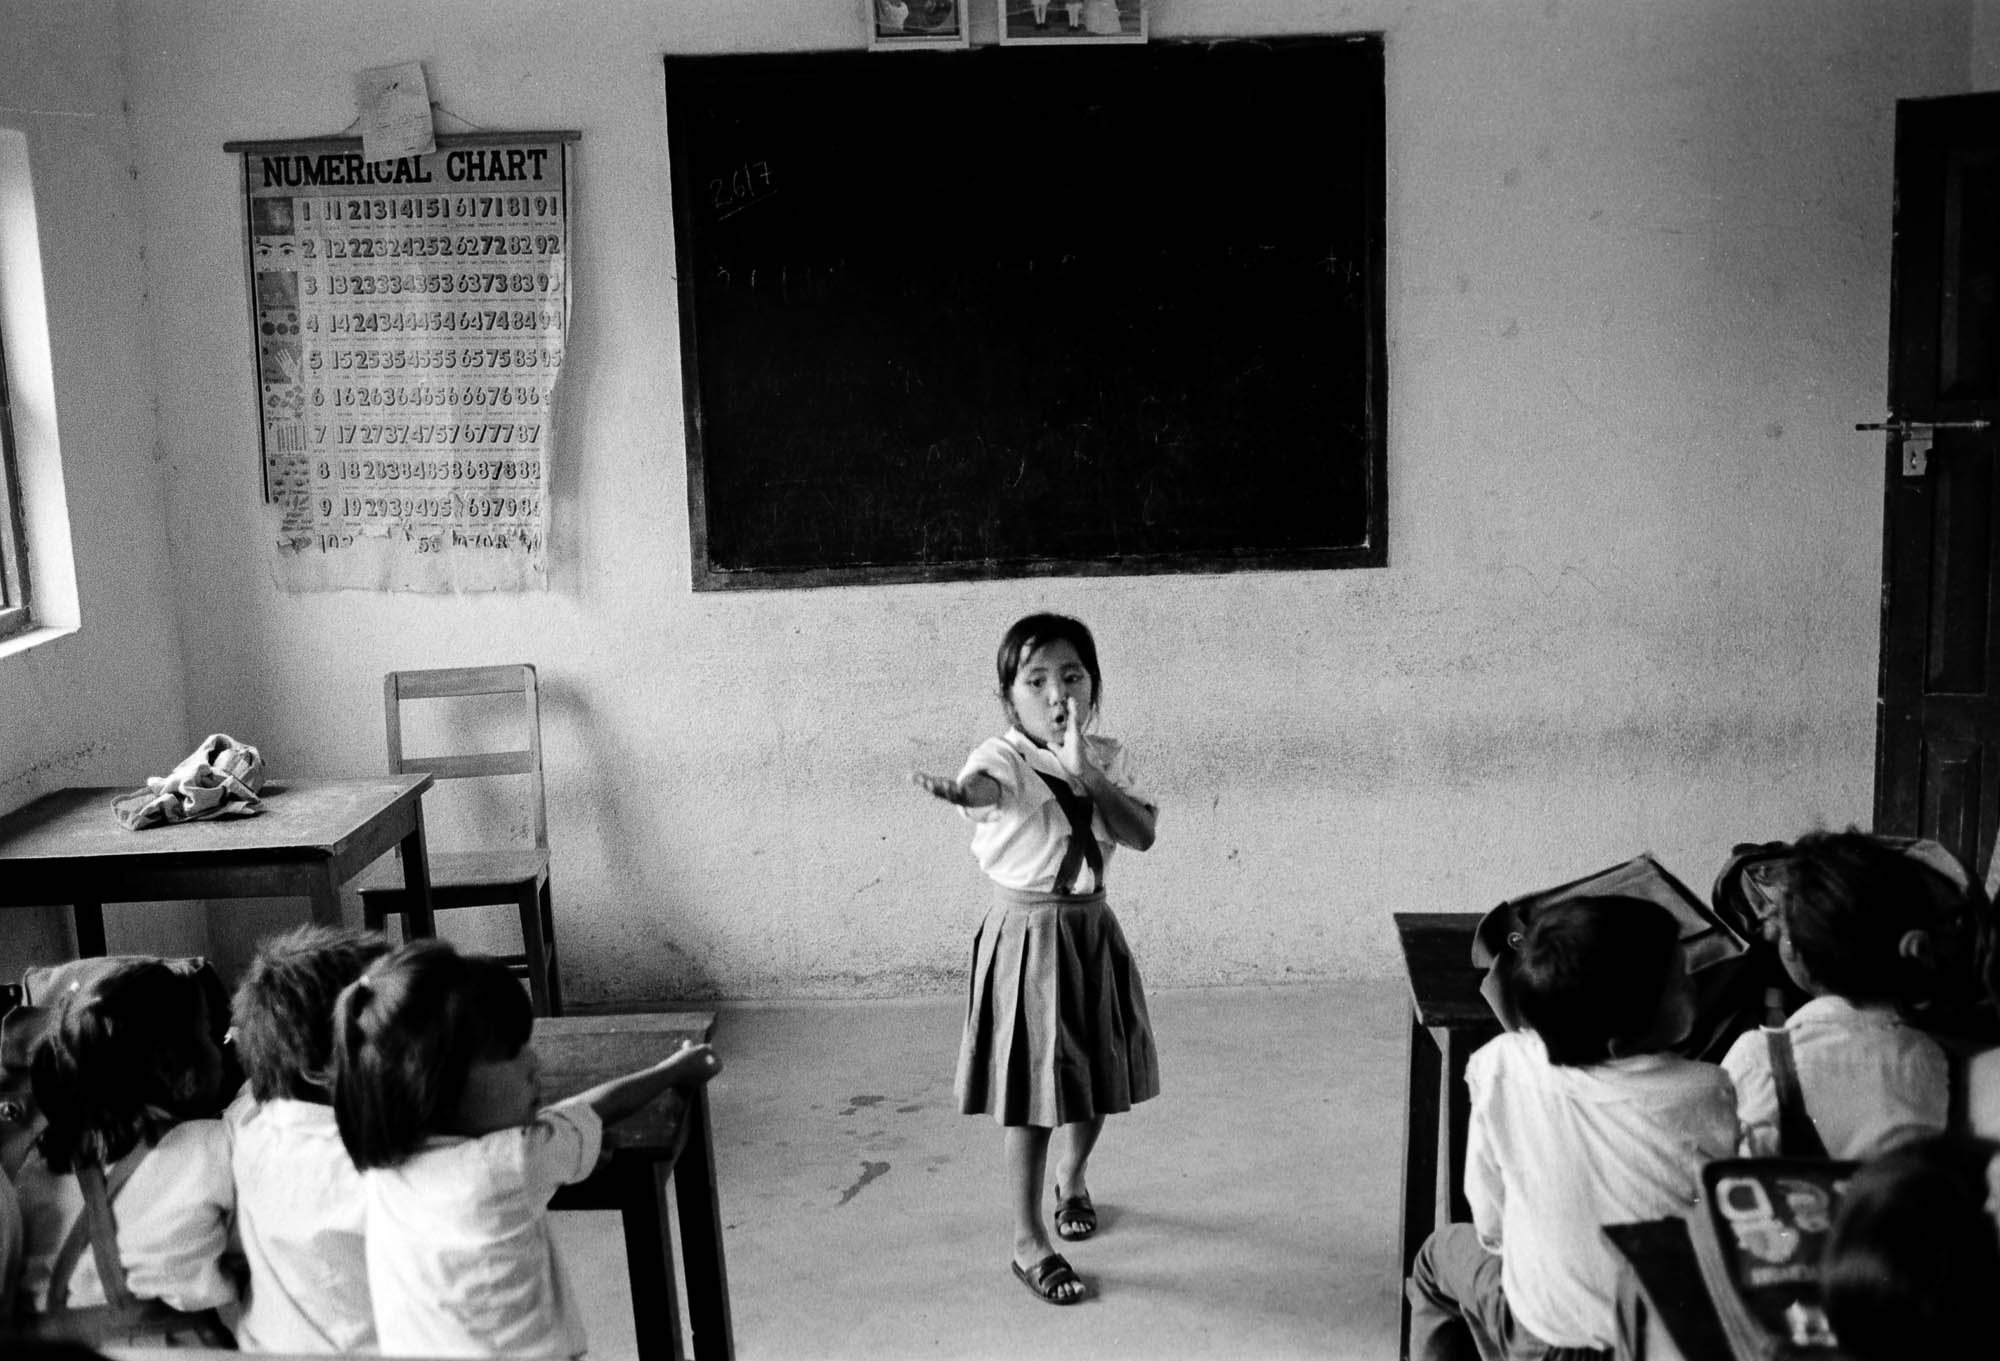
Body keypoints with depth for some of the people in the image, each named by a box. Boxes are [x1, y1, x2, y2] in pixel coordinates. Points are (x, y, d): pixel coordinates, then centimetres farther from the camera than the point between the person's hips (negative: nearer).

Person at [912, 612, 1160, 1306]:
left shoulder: (1106, 758, 1)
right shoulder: (1005, 758, -16)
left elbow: (1142, 833, -13)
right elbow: (987, 783, -41)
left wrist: (1086, 772, -24)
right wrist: (958, 790, -65)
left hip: (1093, 929, 6)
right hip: (1029, 934, -5)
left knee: (1098, 1076, 18)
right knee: (1034, 1094, -3)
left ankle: (1072, 1181, 46)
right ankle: (1030, 1242, 10)